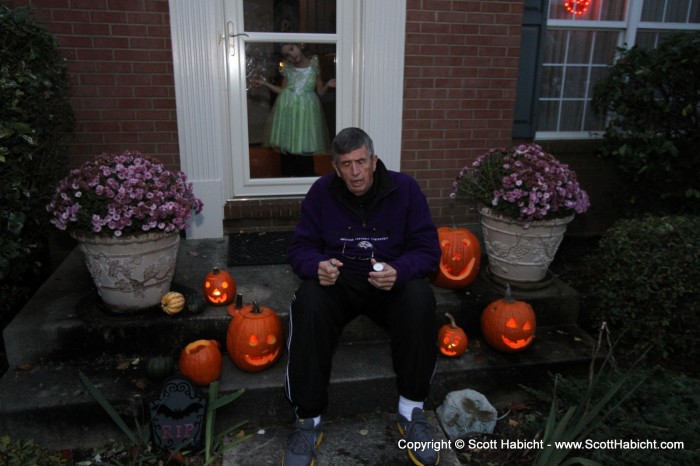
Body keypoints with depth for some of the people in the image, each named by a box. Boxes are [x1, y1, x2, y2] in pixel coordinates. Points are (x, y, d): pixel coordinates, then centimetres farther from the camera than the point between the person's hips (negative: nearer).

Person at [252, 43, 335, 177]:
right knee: (286, 145, 1)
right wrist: (264, 83, 5)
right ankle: (288, 177, 12)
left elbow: (320, 92, 5)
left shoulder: (314, 65, 3)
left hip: (306, 111, -2)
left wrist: (328, 85, -15)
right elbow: (282, 90, 11)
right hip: (288, 110, 2)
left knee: (305, 148, -3)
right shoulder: (287, 68, 8)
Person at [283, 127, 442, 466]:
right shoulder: (322, 191, -2)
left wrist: (399, 270, -30)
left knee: (420, 299, -33)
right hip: (337, 280, 1)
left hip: (390, 282, 0)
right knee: (309, 303, -32)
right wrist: (317, 266, -27)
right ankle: (308, 420, -18)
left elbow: (428, 250, -7)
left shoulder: (404, 188, -5)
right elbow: (300, 248, -1)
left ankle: (411, 409, -13)